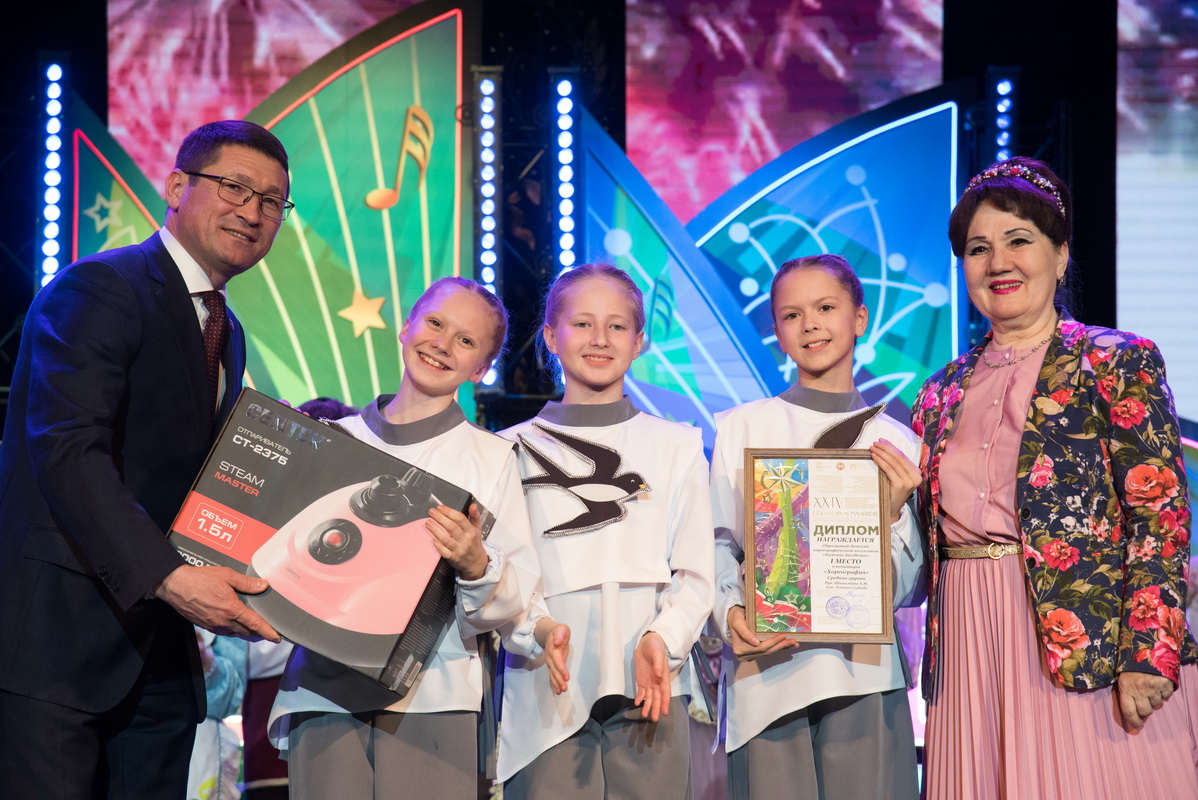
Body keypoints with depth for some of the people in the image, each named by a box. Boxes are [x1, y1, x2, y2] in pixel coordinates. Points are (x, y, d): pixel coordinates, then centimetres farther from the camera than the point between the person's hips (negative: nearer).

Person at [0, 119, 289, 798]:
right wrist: (171, 577, -28)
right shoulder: (97, 289, -9)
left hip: (162, 655, 8)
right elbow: (66, 451, -21)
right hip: (57, 638, -8)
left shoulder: (228, 335, 20)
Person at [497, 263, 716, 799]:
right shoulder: (515, 450, 10)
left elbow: (696, 574, 8)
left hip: (648, 691, 1)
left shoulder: (677, 446, 13)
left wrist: (662, 640, -11)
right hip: (546, 693, 0)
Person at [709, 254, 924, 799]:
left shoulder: (896, 442, 9)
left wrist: (893, 513, -7)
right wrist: (732, 612, -13)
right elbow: (719, 545, 5)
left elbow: (908, 590, 8)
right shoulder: (742, 427, 6)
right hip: (765, 670, -1)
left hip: (863, 673, 1)